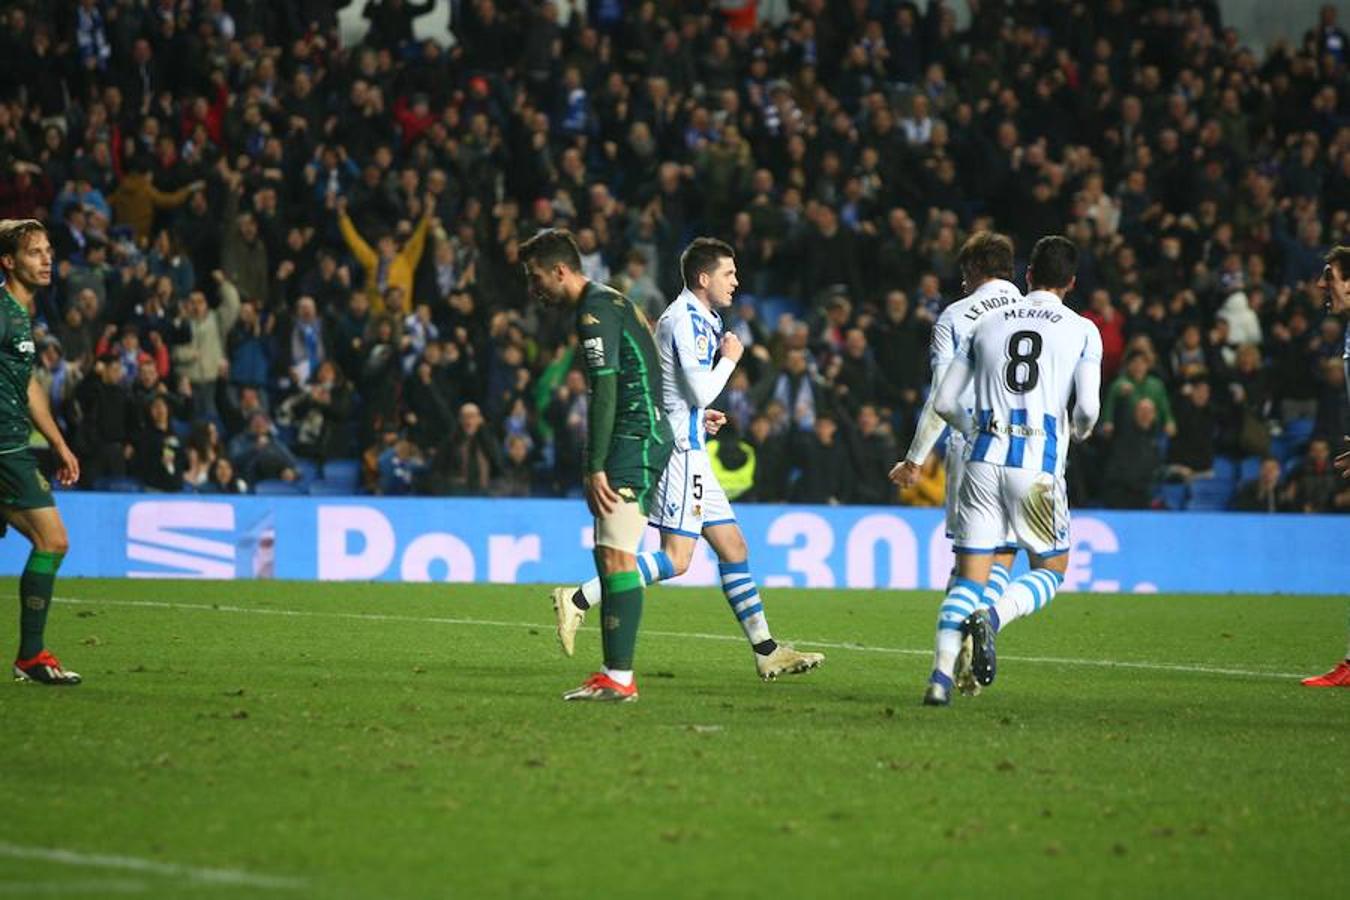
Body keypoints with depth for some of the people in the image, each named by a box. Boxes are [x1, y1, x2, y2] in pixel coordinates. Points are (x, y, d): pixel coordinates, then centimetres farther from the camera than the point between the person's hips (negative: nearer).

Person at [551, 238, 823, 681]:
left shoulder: (699, 319, 18)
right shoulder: (685, 320, -14)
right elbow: (702, 391, -20)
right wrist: (729, 358, -4)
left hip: (689, 452, 11)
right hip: (680, 449, -11)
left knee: (733, 548, 10)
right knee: (676, 558, -14)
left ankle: (767, 652, 12)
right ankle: (578, 600, -14)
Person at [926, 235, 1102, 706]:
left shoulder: (988, 324, 12)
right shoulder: (1082, 331, 3)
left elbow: (944, 401, 11)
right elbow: (1087, 408, -6)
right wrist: (1080, 430, 17)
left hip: (984, 459, 3)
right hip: (1039, 464, -3)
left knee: (969, 575, 5)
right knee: (1051, 570, 13)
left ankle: (942, 676, -13)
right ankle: (991, 618, -17)